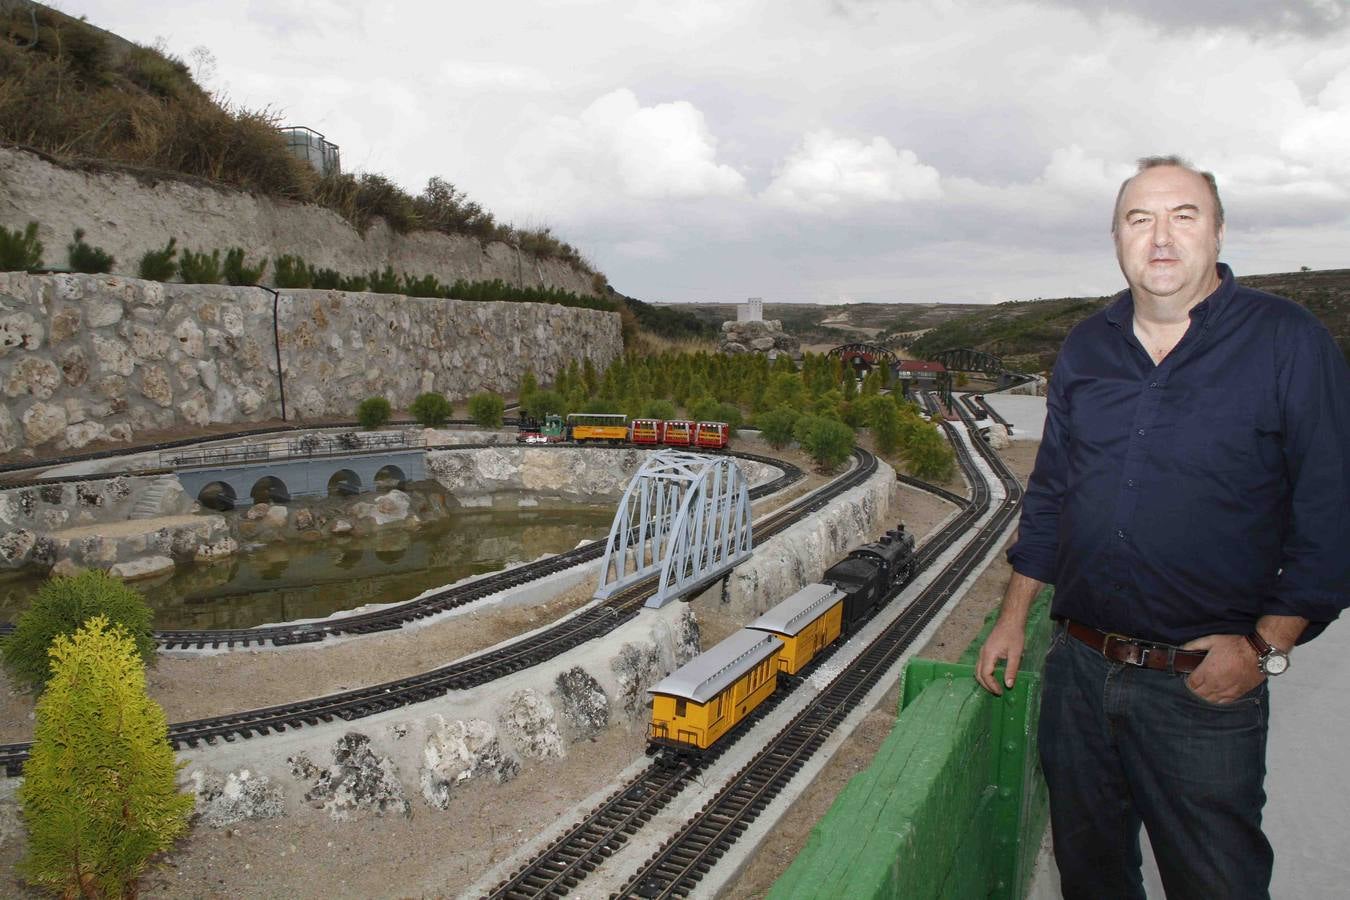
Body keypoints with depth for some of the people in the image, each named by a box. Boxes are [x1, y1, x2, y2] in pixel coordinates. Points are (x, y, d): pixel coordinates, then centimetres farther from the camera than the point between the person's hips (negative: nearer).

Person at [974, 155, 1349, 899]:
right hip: (1077, 669, 4)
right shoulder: (1085, 348, 6)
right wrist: (1013, 618, 10)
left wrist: (1267, 646, -13)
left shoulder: (1289, 342, -7)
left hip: (1203, 686, -4)